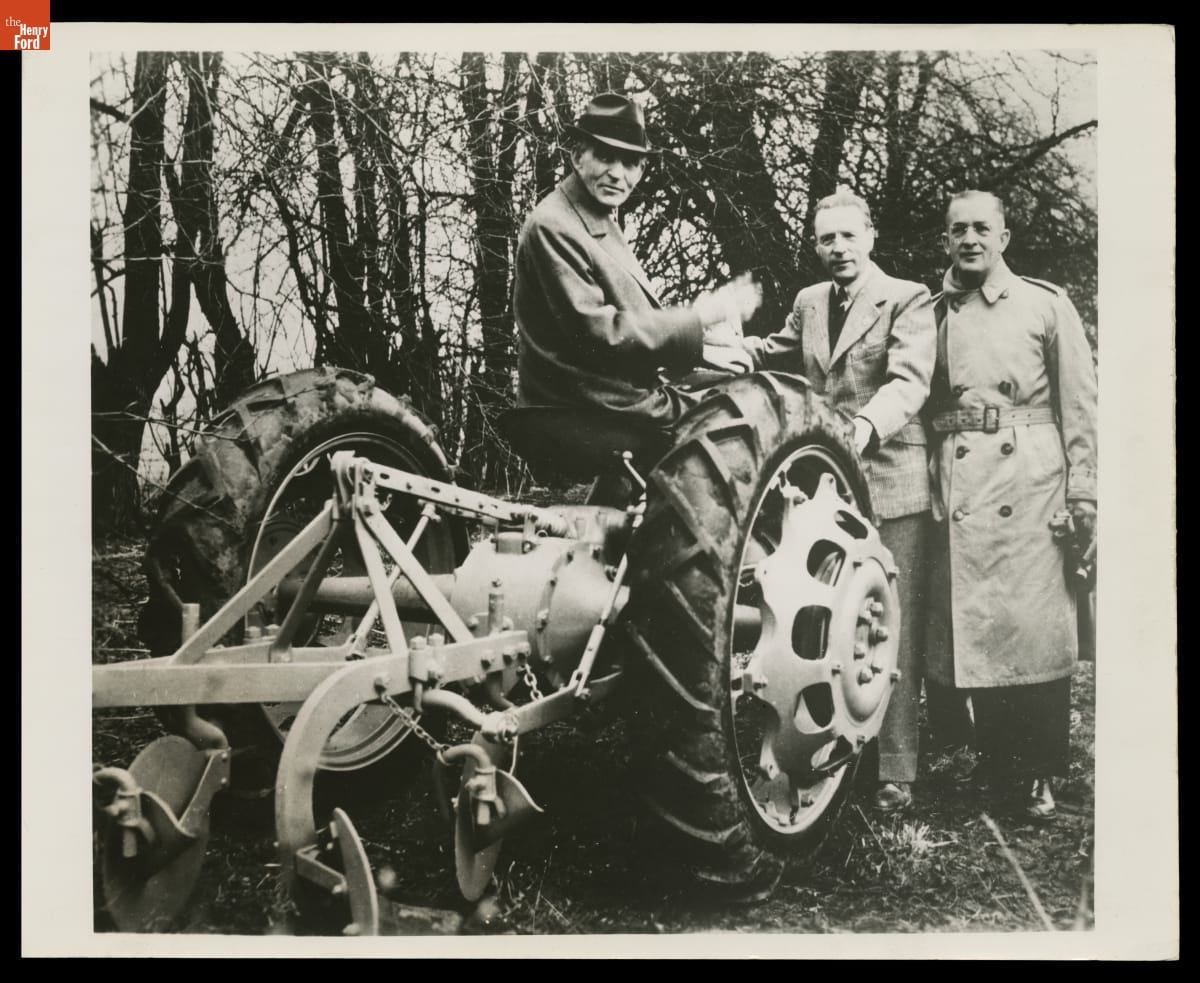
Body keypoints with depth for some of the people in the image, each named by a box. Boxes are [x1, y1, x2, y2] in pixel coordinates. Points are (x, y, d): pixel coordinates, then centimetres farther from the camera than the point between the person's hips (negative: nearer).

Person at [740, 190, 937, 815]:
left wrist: (867, 424, -35)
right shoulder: (809, 302, 17)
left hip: (889, 477, -6)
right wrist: (735, 347, 13)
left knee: (893, 628, -4)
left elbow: (909, 379, -16)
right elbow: (782, 353, 35)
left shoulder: (907, 300, -1)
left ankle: (894, 770, 2)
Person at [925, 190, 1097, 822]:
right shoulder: (932, 314, 13)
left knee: (1038, 627, -4)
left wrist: (1083, 494, -3)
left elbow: (1079, 406, 3)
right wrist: (931, 485, 4)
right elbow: (921, 404, 14)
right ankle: (998, 771, 14)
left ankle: (1041, 775, 10)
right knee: (973, 632, 2)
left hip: (1031, 483, -2)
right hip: (958, 489, 2)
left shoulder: (1045, 305, 6)